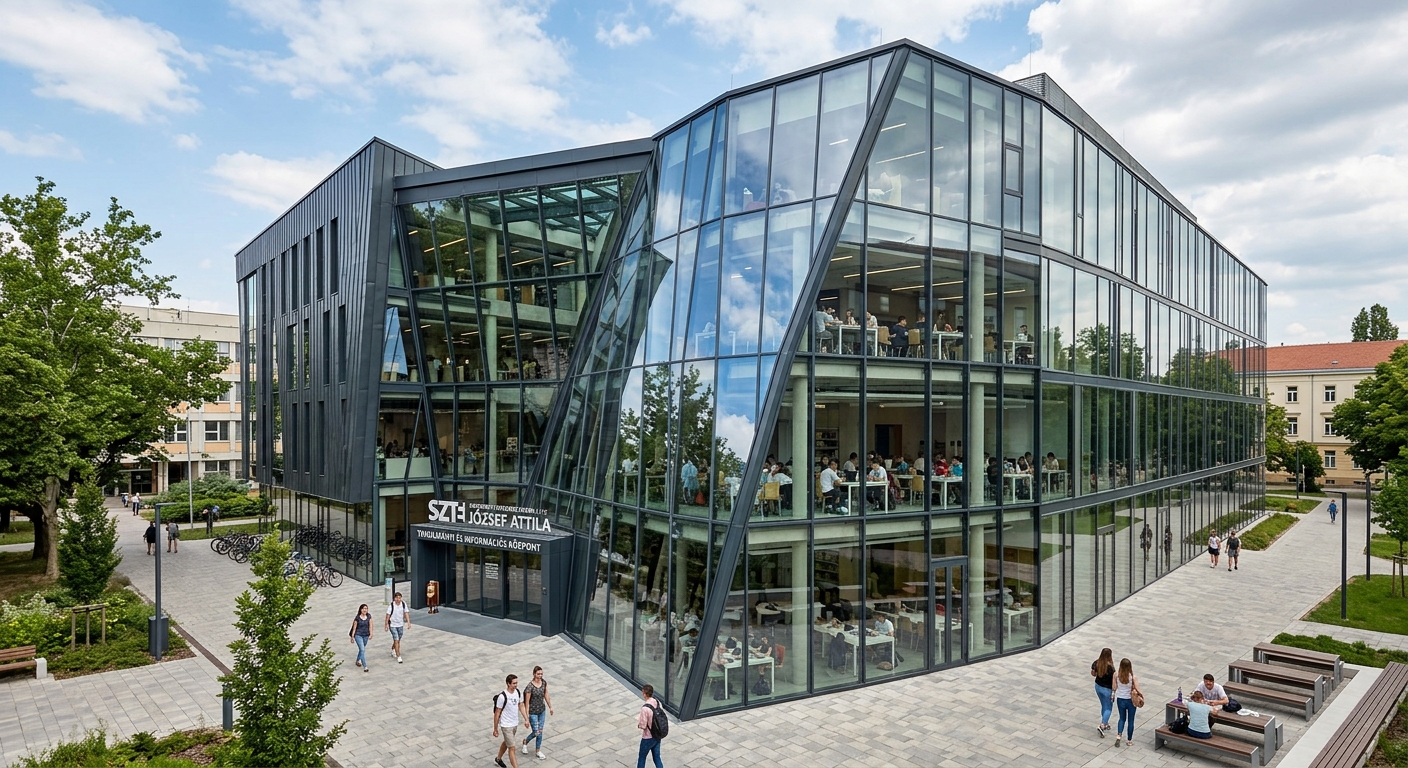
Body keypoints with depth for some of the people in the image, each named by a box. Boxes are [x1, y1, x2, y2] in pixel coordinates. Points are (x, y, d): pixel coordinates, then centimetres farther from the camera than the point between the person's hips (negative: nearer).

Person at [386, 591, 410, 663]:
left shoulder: (404, 604, -9)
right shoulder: (391, 605, -18)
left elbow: (406, 613, -5)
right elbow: (388, 615, -11)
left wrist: (408, 622, -13)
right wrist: (386, 625, -9)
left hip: (400, 625, 4)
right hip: (393, 625, -4)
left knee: (398, 640, 18)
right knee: (396, 640, -9)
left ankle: (393, 650, 46)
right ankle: (398, 657, -3)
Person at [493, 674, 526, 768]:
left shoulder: (518, 692, -6)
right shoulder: (502, 696, -26)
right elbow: (497, 713, -17)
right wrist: (495, 729, -11)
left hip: (515, 724, 7)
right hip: (506, 726, -7)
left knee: (506, 742, 27)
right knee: (512, 748, -4)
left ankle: (498, 759, 50)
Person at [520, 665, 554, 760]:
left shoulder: (544, 682, -7)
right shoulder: (530, 687, -25)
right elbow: (527, 702, -19)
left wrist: (550, 707, 13)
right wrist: (527, 718, -17)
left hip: (542, 710, 5)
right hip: (533, 712, -5)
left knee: (540, 731, 13)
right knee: (536, 733, 3)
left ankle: (538, 751, 31)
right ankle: (525, 742, 35)